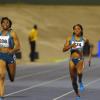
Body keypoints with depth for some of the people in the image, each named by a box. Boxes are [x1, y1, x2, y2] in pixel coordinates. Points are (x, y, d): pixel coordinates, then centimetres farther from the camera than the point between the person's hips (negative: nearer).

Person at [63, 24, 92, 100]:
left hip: (80, 59, -2)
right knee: (73, 80, 6)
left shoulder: (84, 39, 0)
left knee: (79, 72, -36)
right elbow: (64, 49, -2)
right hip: (72, 60, 2)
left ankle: (80, 82, -3)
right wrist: (71, 46, -19)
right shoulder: (70, 39, 1)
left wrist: (90, 57, 13)